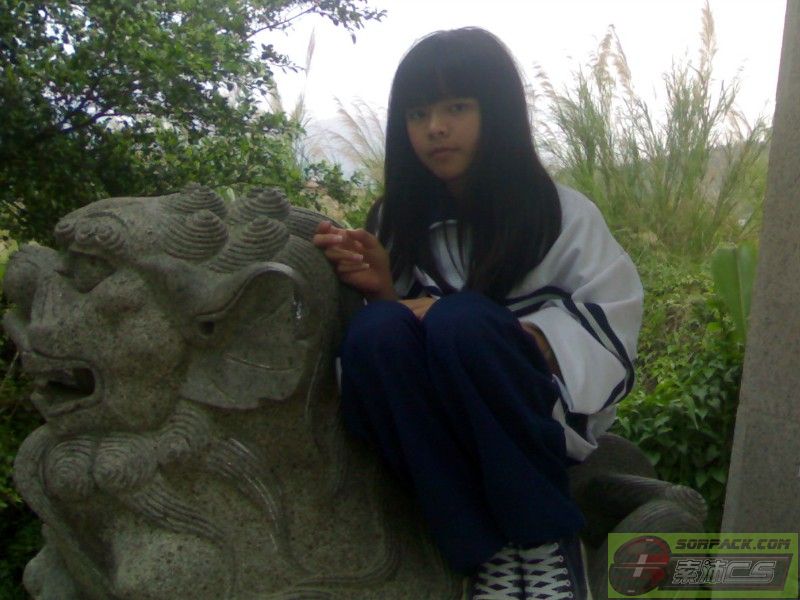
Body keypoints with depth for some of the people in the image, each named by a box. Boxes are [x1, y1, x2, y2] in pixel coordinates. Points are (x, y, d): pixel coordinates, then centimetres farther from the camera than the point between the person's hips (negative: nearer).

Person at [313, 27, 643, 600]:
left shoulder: (562, 213, -2)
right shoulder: (399, 220, 7)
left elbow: (612, 327, -9)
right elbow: (387, 330, 8)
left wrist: (492, 334, -23)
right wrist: (382, 291, -15)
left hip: (545, 417, -2)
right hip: (433, 425, 3)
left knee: (460, 321, -34)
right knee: (375, 332, -29)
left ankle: (546, 537, -17)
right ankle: (491, 548, -22)